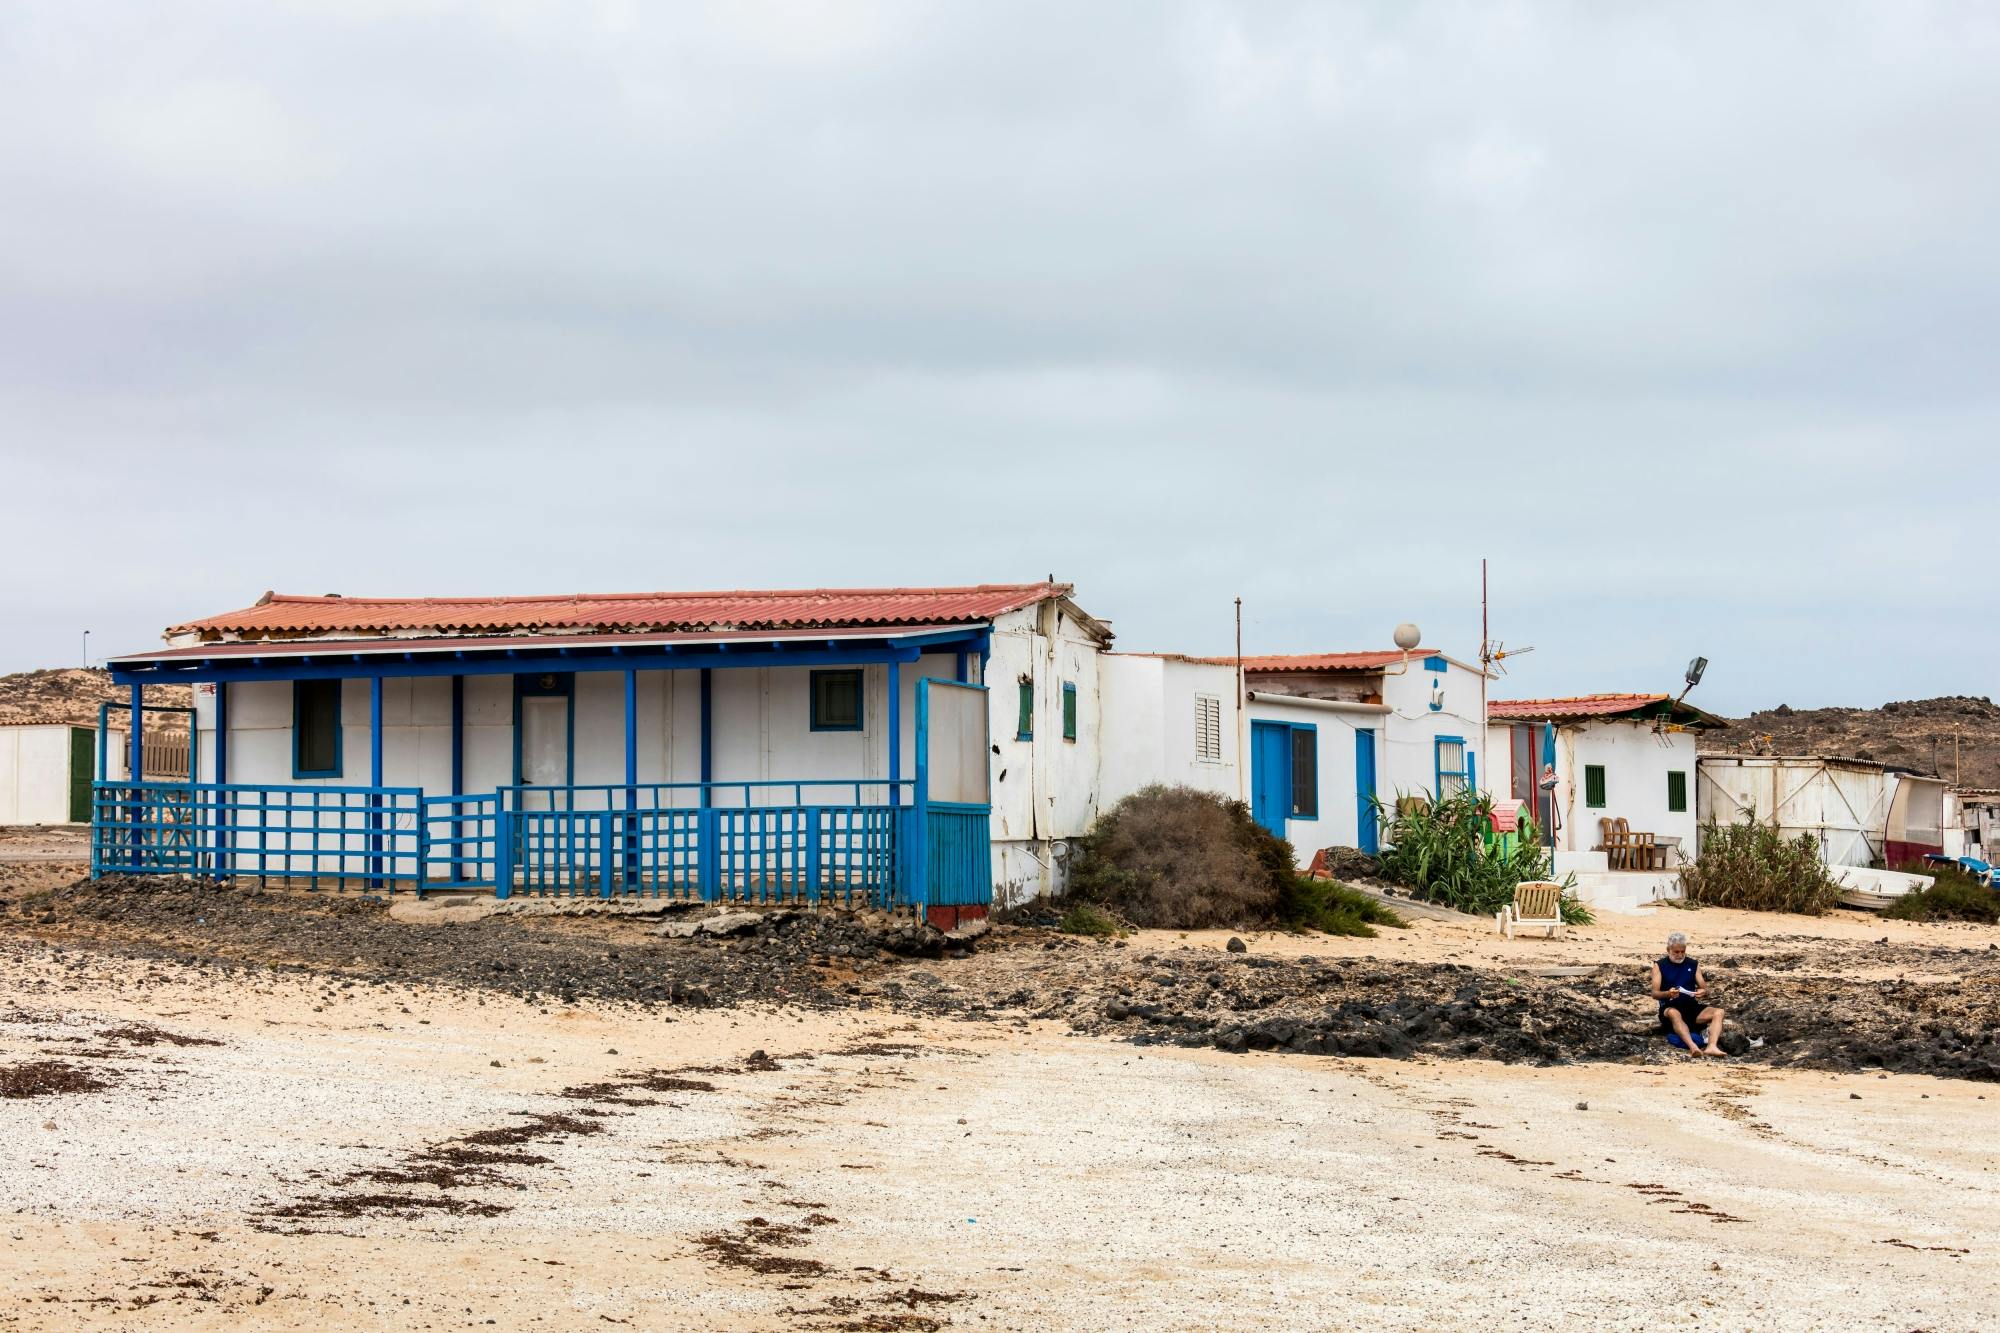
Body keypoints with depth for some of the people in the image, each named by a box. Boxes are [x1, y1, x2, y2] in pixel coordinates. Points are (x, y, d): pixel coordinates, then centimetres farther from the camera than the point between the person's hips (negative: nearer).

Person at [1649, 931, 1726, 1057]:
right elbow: (1655, 994, -4)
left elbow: (1705, 990, 10)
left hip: (1692, 1007, 4)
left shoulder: (1693, 965, 15)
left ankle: (1712, 1047, -46)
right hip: (1669, 1008, -4)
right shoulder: (1660, 966, 6)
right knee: (1674, 1013, -40)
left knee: (1718, 1012, -24)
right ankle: (1693, 1047, -59)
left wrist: (1703, 993, -17)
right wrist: (1668, 994, -28)